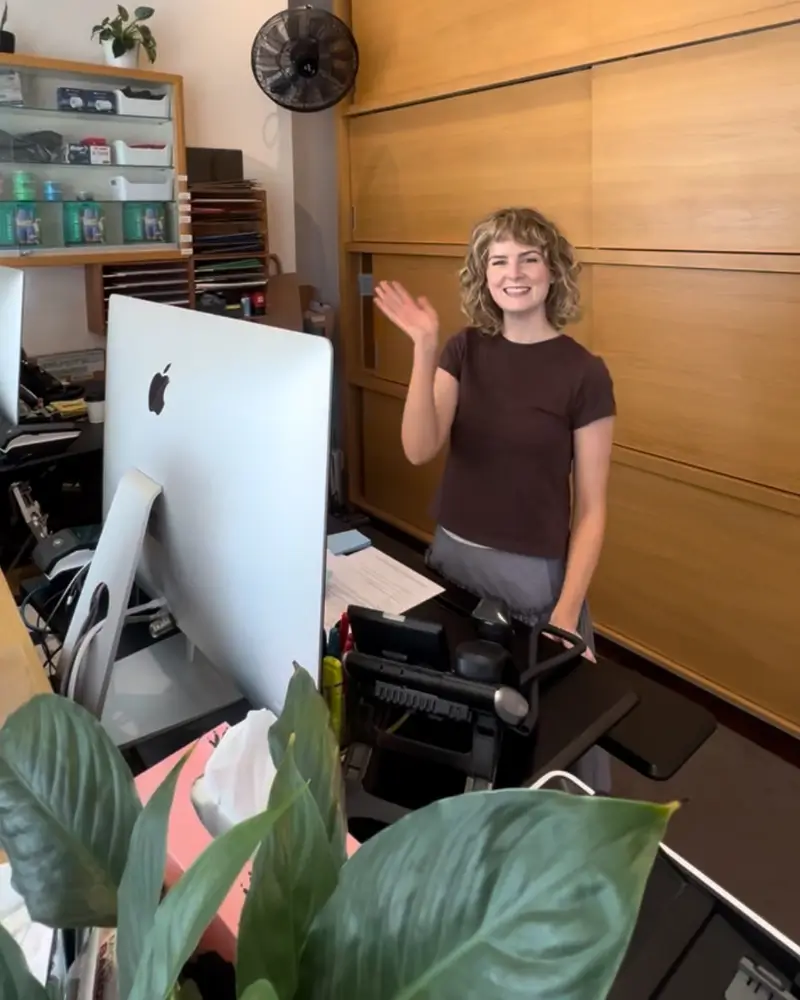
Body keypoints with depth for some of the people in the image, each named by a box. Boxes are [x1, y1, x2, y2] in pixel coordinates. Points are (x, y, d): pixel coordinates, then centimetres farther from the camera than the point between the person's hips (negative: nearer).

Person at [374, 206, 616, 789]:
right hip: (453, 555, 4)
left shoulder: (584, 373, -10)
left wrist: (567, 614, -15)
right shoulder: (465, 351, 0)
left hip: (536, 571, -3)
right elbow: (419, 449, -14)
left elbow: (591, 509, -9)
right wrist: (424, 350, -24)